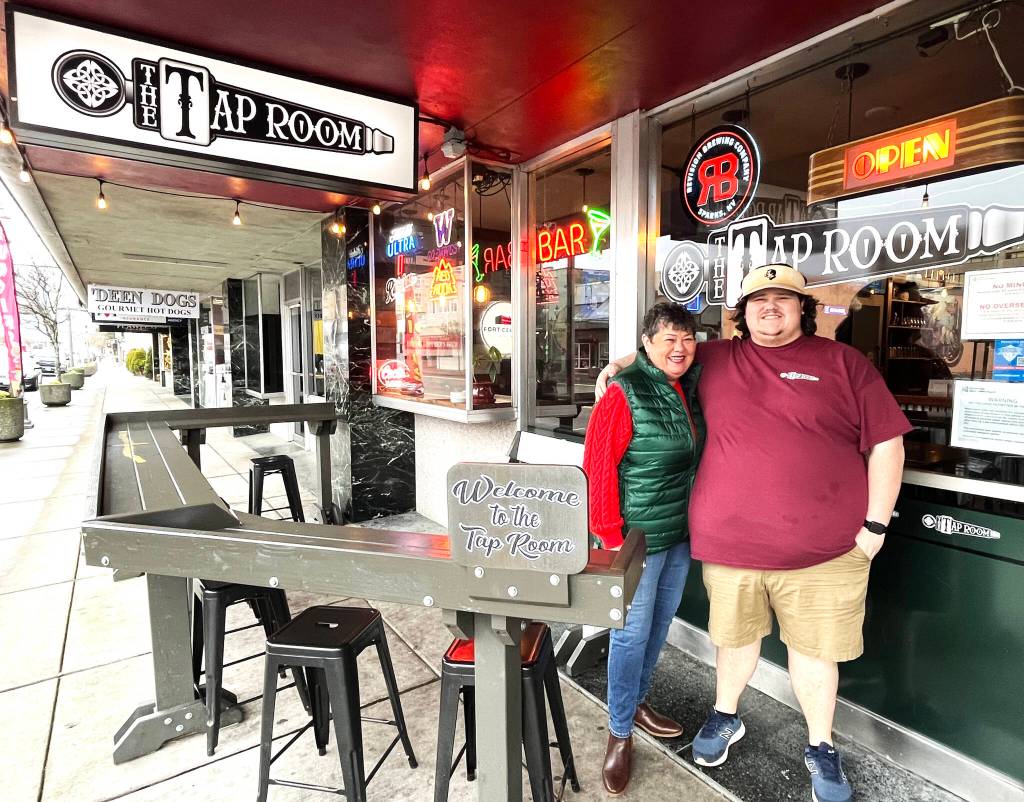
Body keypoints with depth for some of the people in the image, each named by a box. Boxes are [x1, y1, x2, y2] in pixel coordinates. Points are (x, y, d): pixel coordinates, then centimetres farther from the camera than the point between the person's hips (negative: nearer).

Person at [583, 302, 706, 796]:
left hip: (681, 532, 7)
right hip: (638, 535, -7)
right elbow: (599, 466, -20)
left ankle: (637, 701, 42)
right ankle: (620, 732, 25)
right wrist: (610, 538, -20)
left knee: (660, 623, 20)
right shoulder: (625, 394, -18)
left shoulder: (689, 389, 4)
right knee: (633, 631, 5)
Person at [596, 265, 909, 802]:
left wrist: (876, 523, -3)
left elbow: (886, 443, 1)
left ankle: (820, 748, 40)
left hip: (824, 547, -1)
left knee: (814, 647, 15)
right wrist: (618, 365, 3)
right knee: (735, 636, 19)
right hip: (729, 541, 1)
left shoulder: (843, 363, 1)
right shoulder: (714, 360, 5)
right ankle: (725, 717, 46)